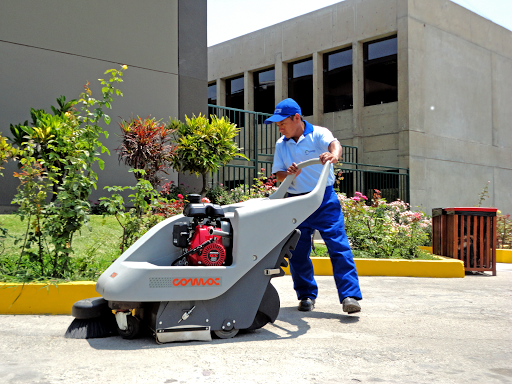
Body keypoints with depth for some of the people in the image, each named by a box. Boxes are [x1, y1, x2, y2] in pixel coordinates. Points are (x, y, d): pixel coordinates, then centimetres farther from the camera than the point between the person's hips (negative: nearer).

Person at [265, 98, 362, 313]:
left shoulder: (318, 134, -4)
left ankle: (349, 296, -9)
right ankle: (306, 295, 18)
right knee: (297, 251, 4)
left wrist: (333, 155, -50)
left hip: (324, 199, -4)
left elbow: (334, 144, -26)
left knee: (339, 246, -10)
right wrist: (288, 175, -19)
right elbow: (278, 174, 6)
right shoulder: (281, 145, 10)